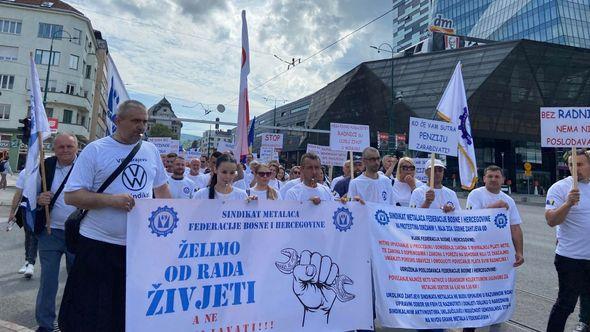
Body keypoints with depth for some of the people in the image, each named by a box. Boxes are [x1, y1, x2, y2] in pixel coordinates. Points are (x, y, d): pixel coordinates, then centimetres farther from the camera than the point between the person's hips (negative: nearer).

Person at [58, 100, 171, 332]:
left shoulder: (151, 150, 9)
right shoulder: (95, 150, -5)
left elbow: (161, 188, 18)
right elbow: (71, 196, -8)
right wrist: (111, 200, -21)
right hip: (99, 245, -4)